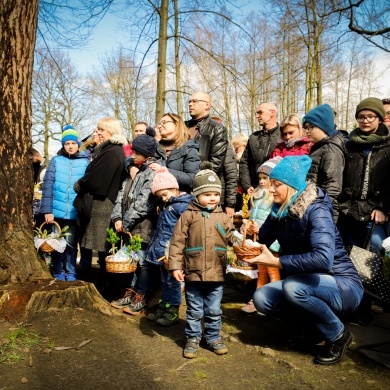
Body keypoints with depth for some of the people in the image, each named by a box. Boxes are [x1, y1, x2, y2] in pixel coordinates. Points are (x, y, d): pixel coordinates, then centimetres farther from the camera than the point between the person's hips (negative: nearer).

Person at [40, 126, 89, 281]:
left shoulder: (85, 162, 4)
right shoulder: (56, 160, 4)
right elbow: (47, 186, -1)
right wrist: (47, 210, -9)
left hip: (75, 212, 0)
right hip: (56, 211, 1)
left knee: (71, 244, 7)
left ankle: (70, 273, 18)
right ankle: (58, 273, 22)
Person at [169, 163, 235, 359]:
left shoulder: (223, 217, 6)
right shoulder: (188, 216, -4)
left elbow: (232, 238, 6)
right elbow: (177, 242, -5)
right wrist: (176, 266, -10)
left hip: (216, 273, 2)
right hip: (194, 272, -2)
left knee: (214, 310, 15)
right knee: (194, 311, 12)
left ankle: (214, 337, 32)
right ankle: (192, 339, 28)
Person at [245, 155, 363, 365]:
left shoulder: (316, 211, -24)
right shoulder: (279, 211, -1)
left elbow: (323, 259, -39)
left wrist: (276, 261, -36)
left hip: (343, 285, -7)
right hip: (309, 283, 7)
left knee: (293, 286, -34)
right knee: (261, 298, -13)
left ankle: (338, 335, -7)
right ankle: (311, 324, 12)